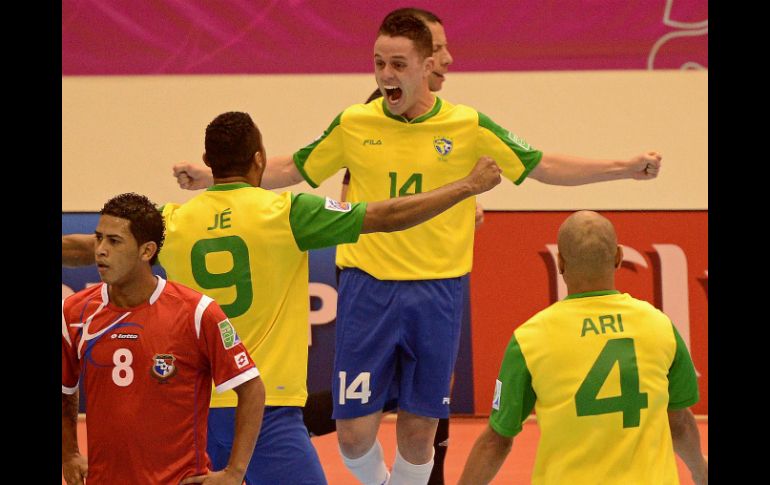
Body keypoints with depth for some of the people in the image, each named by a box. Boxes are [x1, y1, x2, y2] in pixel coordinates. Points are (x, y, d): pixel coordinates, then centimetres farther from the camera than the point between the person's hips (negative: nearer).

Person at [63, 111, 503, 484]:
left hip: (197, 410, 5)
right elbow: (389, 217, -5)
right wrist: (470, 185, 6)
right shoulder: (285, 214, -7)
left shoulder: (174, 223, 4)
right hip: (266, 407, -5)